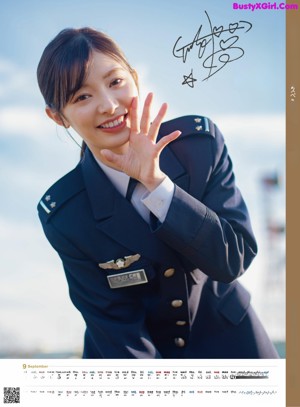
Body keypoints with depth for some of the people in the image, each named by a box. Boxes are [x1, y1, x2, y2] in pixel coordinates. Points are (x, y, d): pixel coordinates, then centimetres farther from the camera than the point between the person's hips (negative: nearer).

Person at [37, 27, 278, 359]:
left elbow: (235, 259, -20)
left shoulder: (202, 141, -16)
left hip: (226, 337, 1)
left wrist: (156, 183, -30)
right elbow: (116, 328, -13)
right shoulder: (64, 216, -18)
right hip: (137, 352, 0)